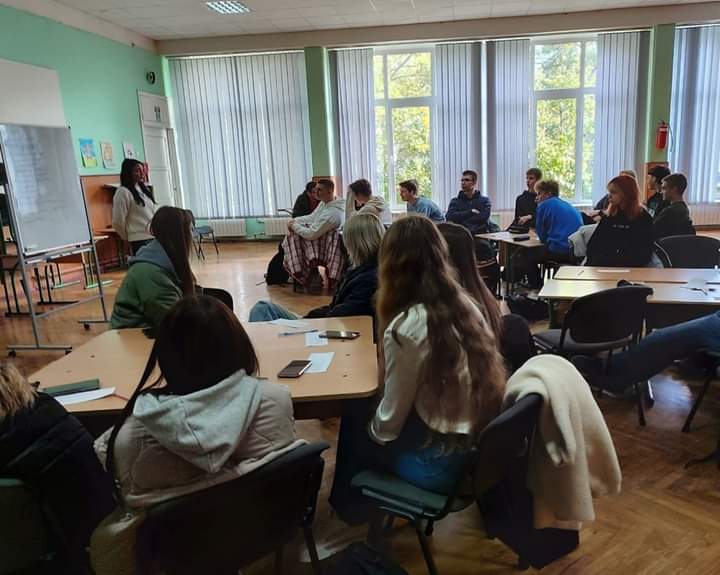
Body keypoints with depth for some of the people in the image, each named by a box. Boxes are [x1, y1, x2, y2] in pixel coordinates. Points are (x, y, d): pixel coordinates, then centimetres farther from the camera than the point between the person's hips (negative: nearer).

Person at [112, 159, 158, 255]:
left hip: (155, 236, 7)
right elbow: (118, 222, -8)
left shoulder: (144, 189, 16)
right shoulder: (123, 192, -7)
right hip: (140, 240, -7)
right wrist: (128, 238, 3)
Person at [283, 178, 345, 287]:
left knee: (292, 237, -9)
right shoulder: (325, 202, -2)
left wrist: (294, 226, -14)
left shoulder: (332, 213, -32)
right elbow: (312, 217, 12)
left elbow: (311, 234, -28)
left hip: (323, 246, -9)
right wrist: (295, 220, -2)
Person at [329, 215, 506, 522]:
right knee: (367, 413, 23)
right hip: (481, 447, 7)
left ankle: (352, 506, 43)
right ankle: (358, 502, 42)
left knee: (353, 422, 18)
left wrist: (372, 429, 9)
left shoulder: (404, 328, -24)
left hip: (439, 461, -6)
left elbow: (390, 421, -14)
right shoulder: (466, 304, -3)